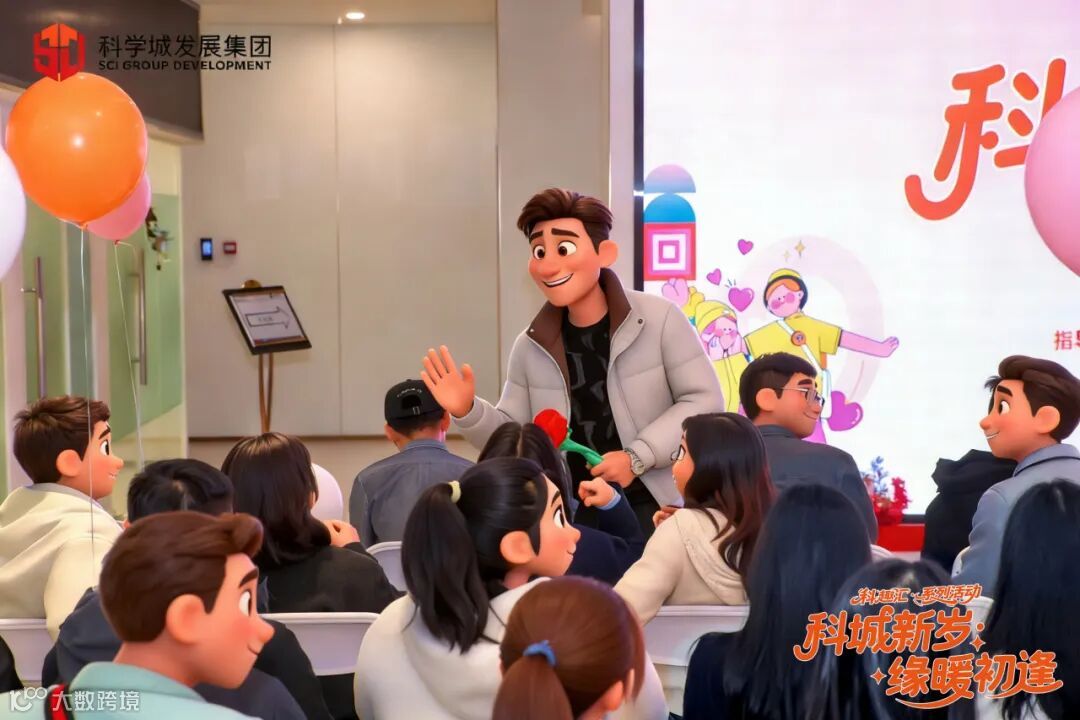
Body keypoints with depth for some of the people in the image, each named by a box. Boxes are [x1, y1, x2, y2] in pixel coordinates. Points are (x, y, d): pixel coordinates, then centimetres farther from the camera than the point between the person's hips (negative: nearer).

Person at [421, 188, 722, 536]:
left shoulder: (660, 319, -9)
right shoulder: (531, 346, 2)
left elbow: (704, 399, -8)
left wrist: (637, 457, -17)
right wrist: (468, 412, -13)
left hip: (654, 509, -3)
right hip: (574, 515, 3)